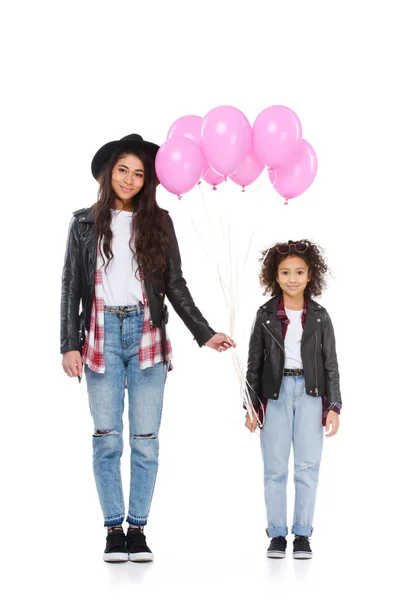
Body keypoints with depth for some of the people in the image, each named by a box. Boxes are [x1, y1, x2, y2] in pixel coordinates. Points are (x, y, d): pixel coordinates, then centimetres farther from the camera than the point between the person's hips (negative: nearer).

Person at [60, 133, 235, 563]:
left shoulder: (158, 222, 8)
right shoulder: (86, 223, 7)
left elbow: (175, 285, 10)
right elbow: (71, 285, 6)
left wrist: (205, 334, 3)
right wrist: (69, 344, -1)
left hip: (146, 333, 1)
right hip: (102, 333, 0)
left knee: (145, 440, 0)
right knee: (107, 438, 0)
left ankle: (138, 529, 8)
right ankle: (114, 529, 7)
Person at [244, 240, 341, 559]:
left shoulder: (319, 317, 5)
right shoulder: (266, 315, 4)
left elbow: (331, 365, 6)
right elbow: (254, 364, 6)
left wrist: (334, 407, 0)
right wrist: (251, 405, 2)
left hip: (310, 394, 0)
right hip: (275, 393, 0)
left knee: (308, 467, -2)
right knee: (275, 468, 2)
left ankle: (303, 535, 8)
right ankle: (277, 535, 11)